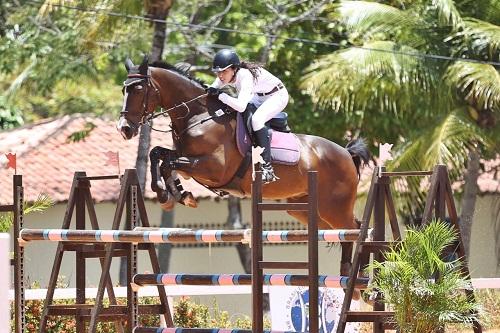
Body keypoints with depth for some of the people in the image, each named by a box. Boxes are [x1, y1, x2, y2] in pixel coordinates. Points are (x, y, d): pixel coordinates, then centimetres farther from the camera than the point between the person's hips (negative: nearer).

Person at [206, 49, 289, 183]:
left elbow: (241, 106, -46)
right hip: (260, 96, 9)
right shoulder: (227, 76, -12)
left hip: (278, 95, -9)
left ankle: (267, 168, -31)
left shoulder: (245, 76, -37)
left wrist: (221, 95, -38)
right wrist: (211, 91, -21)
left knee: (256, 119, -31)